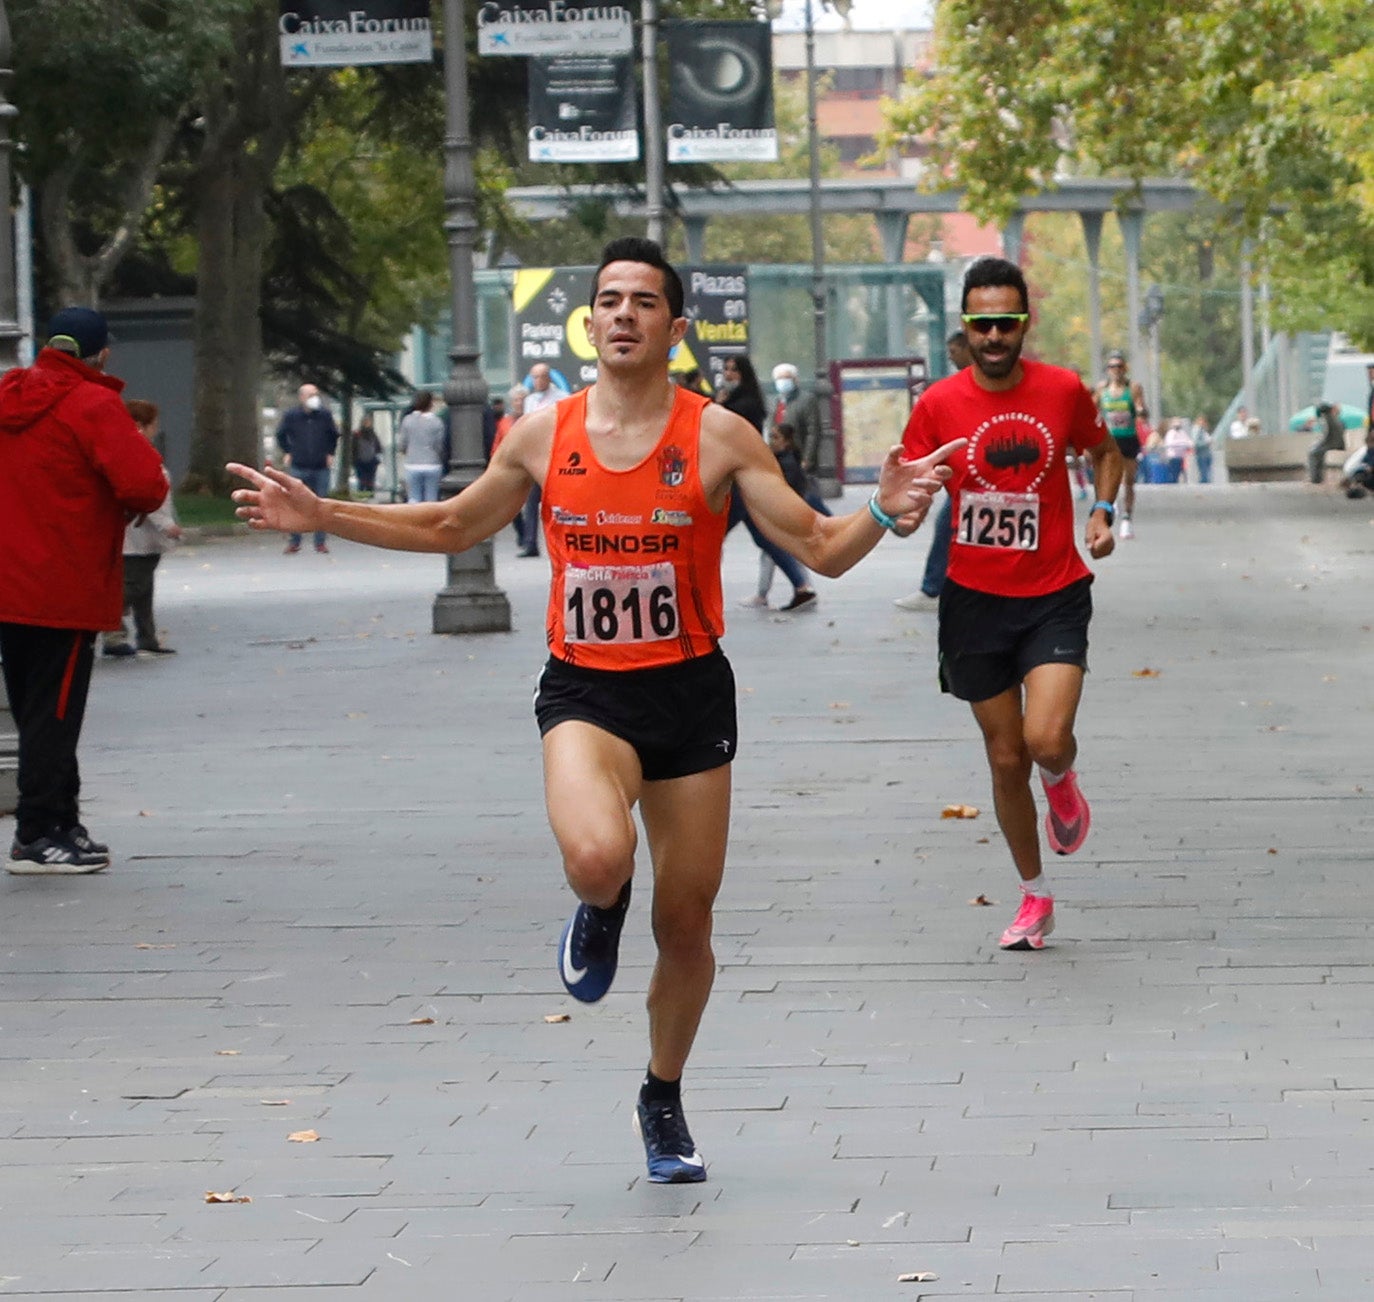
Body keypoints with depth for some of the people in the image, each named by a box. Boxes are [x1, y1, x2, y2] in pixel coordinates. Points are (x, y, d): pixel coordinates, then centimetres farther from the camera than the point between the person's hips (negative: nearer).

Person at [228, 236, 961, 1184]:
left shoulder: (717, 435, -6)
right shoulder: (544, 436, 1)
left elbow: (822, 549, -6)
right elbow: (453, 527, 18)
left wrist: (883, 516, -27)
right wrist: (321, 516, 12)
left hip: (690, 690, 0)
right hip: (585, 691, 0)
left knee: (687, 926, 8)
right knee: (596, 854, -32)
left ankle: (664, 1099, 34)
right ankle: (599, 913, 8)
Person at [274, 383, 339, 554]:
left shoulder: (325, 415, 1)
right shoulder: (292, 416, -1)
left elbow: (334, 435, 17)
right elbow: (280, 435, 15)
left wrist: (330, 453, 10)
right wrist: (287, 453, 9)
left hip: (321, 468, 1)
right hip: (299, 467, -1)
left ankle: (320, 542, 10)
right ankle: (294, 542, 6)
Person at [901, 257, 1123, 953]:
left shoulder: (1064, 390, -4)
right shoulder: (937, 405, -7)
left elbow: (1103, 450, 15)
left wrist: (1102, 512, -2)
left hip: (1055, 596, -1)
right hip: (976, 601, 1)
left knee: (1047, 740, -19)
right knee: (1005, 757, 8)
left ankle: (1060, 782, 20)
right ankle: (1034, 896, 27)